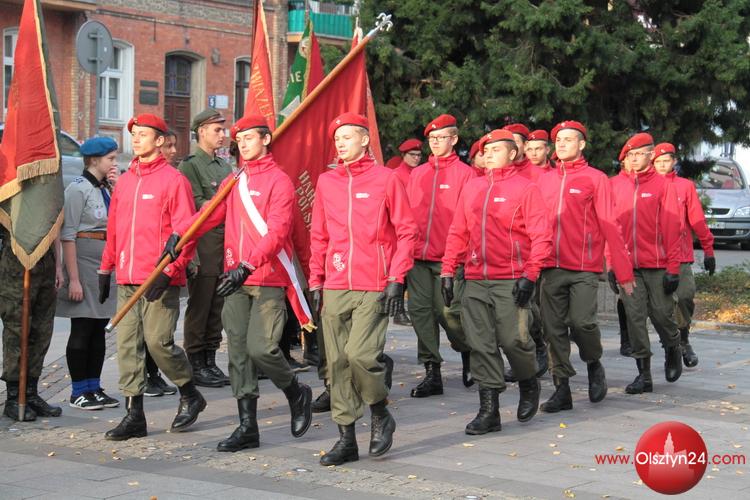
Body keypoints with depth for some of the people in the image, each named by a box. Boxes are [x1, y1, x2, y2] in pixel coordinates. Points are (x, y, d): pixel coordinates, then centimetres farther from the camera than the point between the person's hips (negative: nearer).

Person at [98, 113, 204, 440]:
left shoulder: (173, 180, -5)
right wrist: (105, 269, 16)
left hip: (160, 281, -6)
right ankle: (134, 416, 7)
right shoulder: (124, 181, 14)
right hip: (127, 280, 6)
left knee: (158, 341, -8)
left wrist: (168, 271, -16)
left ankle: (190, 395, 17)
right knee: (127, 345, 2)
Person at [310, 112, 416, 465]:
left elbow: (406, 231, -2)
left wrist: (396, 280, -8)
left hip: (374, 288, -4)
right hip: (334, 288, 5)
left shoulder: (386, 179, -1)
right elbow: (318, 236, 16)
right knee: (337, 362, 3)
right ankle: (346, 439, 12)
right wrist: (316, 282, 11)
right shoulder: (326, 182, 11)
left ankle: (381, 414, 11)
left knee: (360, 353, -16)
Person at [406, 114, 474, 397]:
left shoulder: (465, 173, 1)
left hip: (448, 258, -5)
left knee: (448, 312, -5)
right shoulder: (417, 174, 15)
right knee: (420, 310, 0)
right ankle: (432, 373, 7)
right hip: (418, 257, 5)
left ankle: (468, 353, 25)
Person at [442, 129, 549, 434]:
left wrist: (530, 275, -13)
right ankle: (489, 411, 6)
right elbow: (458, 233, 16)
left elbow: (541, 236, -5)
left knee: (513, 339, -5)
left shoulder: (525, 188, -1)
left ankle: (529, 386, 26)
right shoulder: (472, 188, 14)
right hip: (475, 281, 5)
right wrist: (448, 271, 9)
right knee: (481, 345, 1)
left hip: (511, 281, -4)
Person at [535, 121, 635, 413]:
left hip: (584, 268, -4)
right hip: (551, 266, 4)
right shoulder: (544, 180, 13)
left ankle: (594, 365, 16)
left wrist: (623, 271, -3)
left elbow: (609, 225, -1)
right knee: (554, 328, 2)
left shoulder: (595, 179, 1)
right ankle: (562, 389, 11)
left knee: (582, 322, -14)